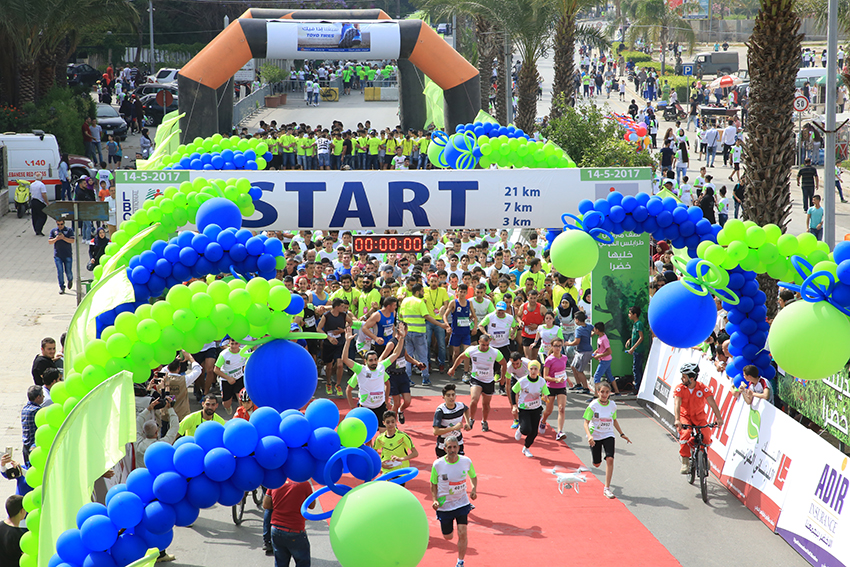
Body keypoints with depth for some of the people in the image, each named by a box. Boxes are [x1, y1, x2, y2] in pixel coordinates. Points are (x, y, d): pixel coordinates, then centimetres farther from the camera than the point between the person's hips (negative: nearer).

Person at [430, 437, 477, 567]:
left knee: (462, 534, -10)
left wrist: (474, 489, -10)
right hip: (444, 505, 0)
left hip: (462, 503, 0)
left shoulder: (466, 461, -10)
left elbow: (473, 476, 9)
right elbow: (433, 484, -1)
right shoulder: (438, 464, -14)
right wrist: (435, 500, -14)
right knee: (448, 537, 12)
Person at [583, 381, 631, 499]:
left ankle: (607, 488, -12)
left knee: (610, 459, -18)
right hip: (595, 436, -2)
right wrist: (589, 435, -30)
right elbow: (586, 423, -14)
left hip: (608, 435, 2)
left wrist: (622, 434, 12)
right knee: (597, 464, 6)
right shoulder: (593, 405, -14)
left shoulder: (612, 405, -4)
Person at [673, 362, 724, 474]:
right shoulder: (680, 388, -16)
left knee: (706, 437, -21)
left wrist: (718, 417, -37)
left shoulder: (703, 388, -16)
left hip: (699, 416, 1)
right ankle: (685, 462, -19)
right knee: (685, 433, -31)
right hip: (685, 416, -1)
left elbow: (712, 403, -24)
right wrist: (677, 420, -43)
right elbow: (677, 404, -28)